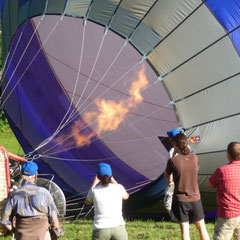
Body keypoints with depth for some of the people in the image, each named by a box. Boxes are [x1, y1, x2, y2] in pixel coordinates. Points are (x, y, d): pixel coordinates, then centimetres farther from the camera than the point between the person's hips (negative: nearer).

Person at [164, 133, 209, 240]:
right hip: (195, 199, 3)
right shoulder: (195, 158, -6)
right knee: (201, 227, 15)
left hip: (180, 200, -2)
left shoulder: (173, 160, -15)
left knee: (184, 230, 4)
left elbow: (166, 175, 3)